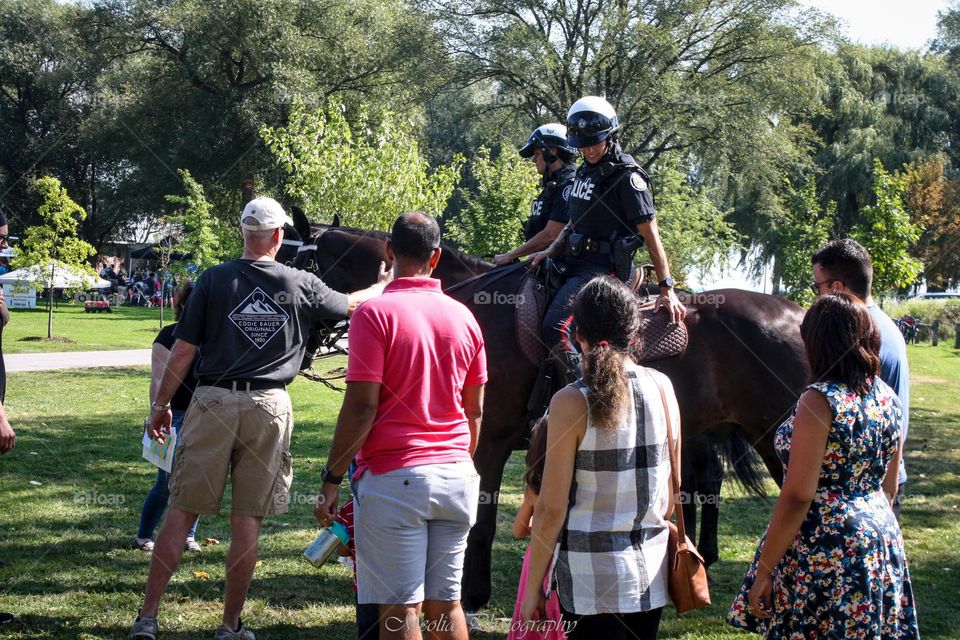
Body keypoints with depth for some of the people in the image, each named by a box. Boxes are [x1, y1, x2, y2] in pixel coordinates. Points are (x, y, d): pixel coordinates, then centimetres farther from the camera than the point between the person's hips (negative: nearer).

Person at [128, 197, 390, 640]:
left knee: (182, 511, 6)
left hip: (213, 403, 0)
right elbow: (350, 305, 20)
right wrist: (386, 285, 39)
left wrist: (161, 404, 9)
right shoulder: (301, 285, 2)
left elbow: (183, 350, -1)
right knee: (248, 521, 7)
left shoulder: (213, 280, -1)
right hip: (269, 408, 0)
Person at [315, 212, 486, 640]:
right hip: (457, 476, 6)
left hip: (394, 479, -6)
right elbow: (474, 411, 13)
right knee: (446, 604, 13)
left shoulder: (375, 313, -9)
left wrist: (331, 479, -7)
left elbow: (361, 408, -14)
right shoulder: (463, 316, 8)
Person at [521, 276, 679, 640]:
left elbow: (551, 508, -12)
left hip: (592, 578, -4)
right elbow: (672, 491, 9)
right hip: (652, 569, 4)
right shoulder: (662, 387, 0)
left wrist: (533, 587, -3)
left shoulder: (571, 402, -12)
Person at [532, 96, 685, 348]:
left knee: (555, 328, -27)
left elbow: (651, 235, -13)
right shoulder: (585, 171, 15)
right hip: (572, 262, 9)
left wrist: (667, 289, -17)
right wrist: (551, 250, 8)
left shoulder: (627, 176, -11)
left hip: (602, 268, -9)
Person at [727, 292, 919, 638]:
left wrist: (764, 569, -13)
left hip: (823, 548, -8)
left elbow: (797, 497, -19)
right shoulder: (887, 397, 5)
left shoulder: (819, 401, -18)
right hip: (881, 539, 8)